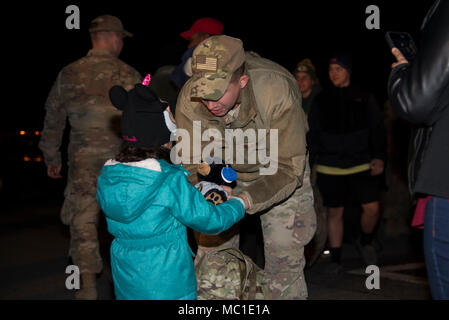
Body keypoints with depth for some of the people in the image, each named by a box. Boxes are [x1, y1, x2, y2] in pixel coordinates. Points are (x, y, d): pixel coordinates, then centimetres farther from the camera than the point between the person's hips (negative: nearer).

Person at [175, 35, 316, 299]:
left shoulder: (277, 92, -36)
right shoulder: (189, 99, -27)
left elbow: (288, 169, -32)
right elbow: (188, 162, -17)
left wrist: (245, 201, -45)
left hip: (280, 173, -2)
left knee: (285, 265, 0)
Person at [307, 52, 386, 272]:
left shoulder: (364, 98, 7)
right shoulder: (321, 101, 8)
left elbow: (377, 128, 7)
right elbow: (312, 133, 11)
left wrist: (379, 156, -2)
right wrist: (316, 159, 3)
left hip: (361, 163, 0)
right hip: (330, 167, 0)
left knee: (372, 208, -5)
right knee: (334, 212, 5)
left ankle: (365, 242, 24)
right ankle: (335, 258, 16)